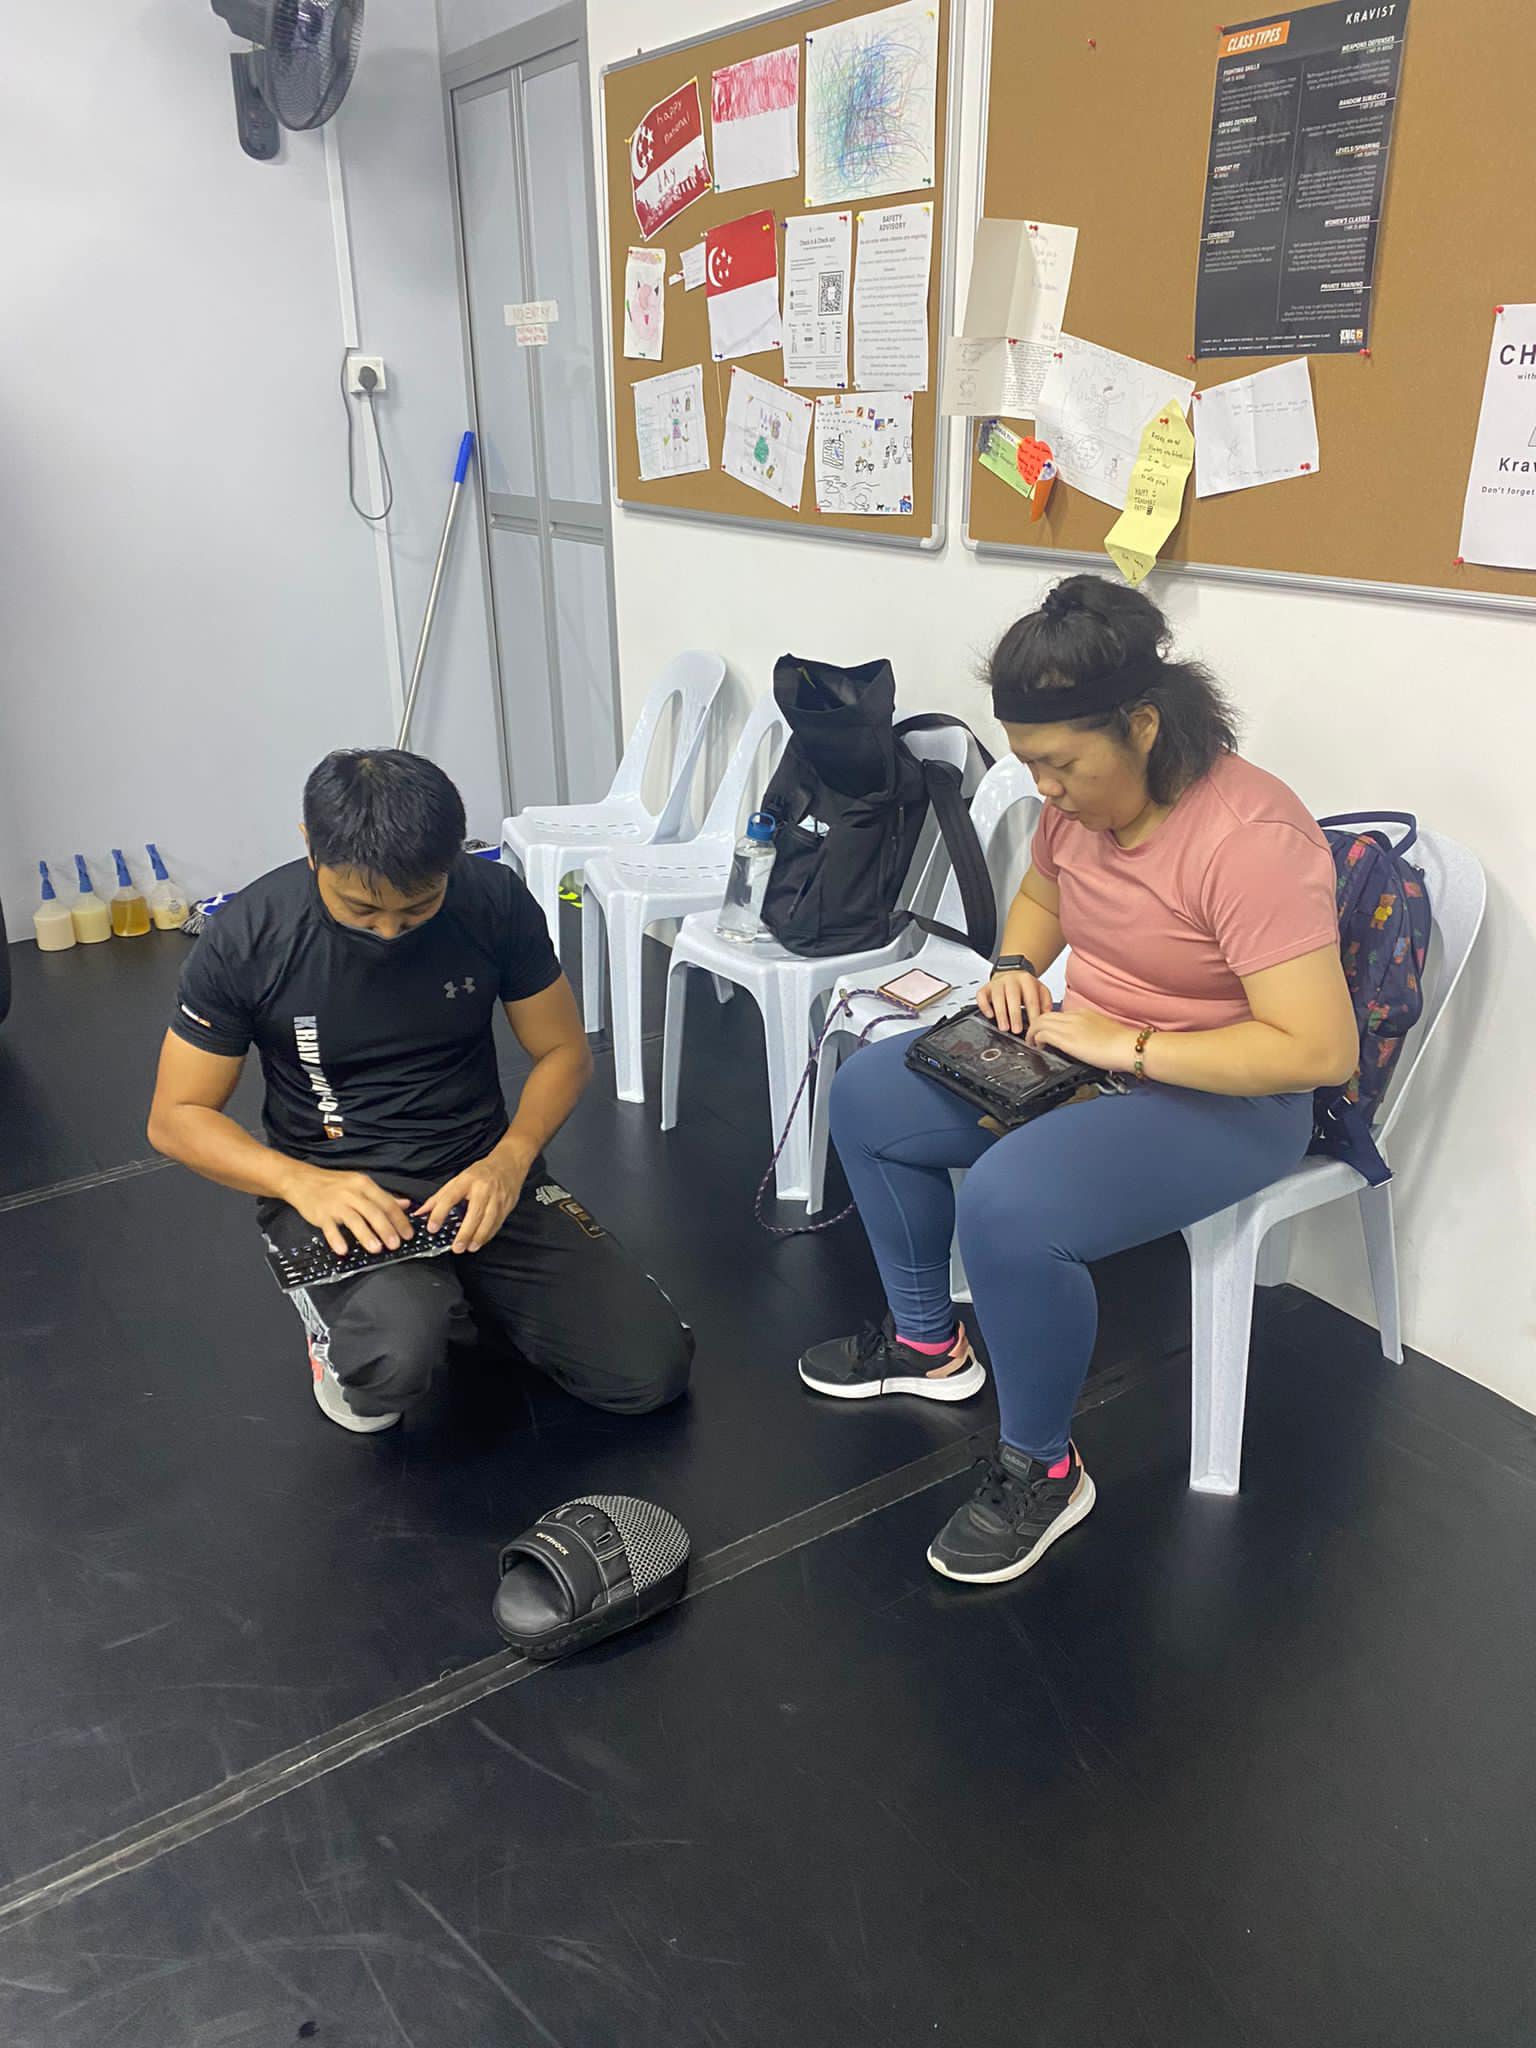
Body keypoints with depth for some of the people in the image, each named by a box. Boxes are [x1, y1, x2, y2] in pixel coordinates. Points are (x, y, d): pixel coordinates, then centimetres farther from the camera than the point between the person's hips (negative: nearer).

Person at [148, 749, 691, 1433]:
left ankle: (457, 1291, 16)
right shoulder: (245, 939, -13)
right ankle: (345, 1324, 4)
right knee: (395, 1357, -35)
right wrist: (302, 1183, -23)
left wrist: (509, 1158, -18)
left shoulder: (493, 900, -9)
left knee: (649, 1371, -10)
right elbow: (176, 1118, -5)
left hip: (479, 1170, 3)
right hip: (333, 1188, -3)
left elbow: (563, 1052, 2)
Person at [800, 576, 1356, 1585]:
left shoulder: (1248, 839, -28)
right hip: (1085, 1050, 9)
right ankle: (928, 1342, 23)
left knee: (1008, 1205, -33)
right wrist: (1016, 969, -3)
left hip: (1225, 1096, -9)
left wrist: (1128, 1047, -28)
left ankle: (1042, 1471, -7)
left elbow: (1320, 1048, -31)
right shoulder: (1080, 797, -3)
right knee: (867, 1094, 6)